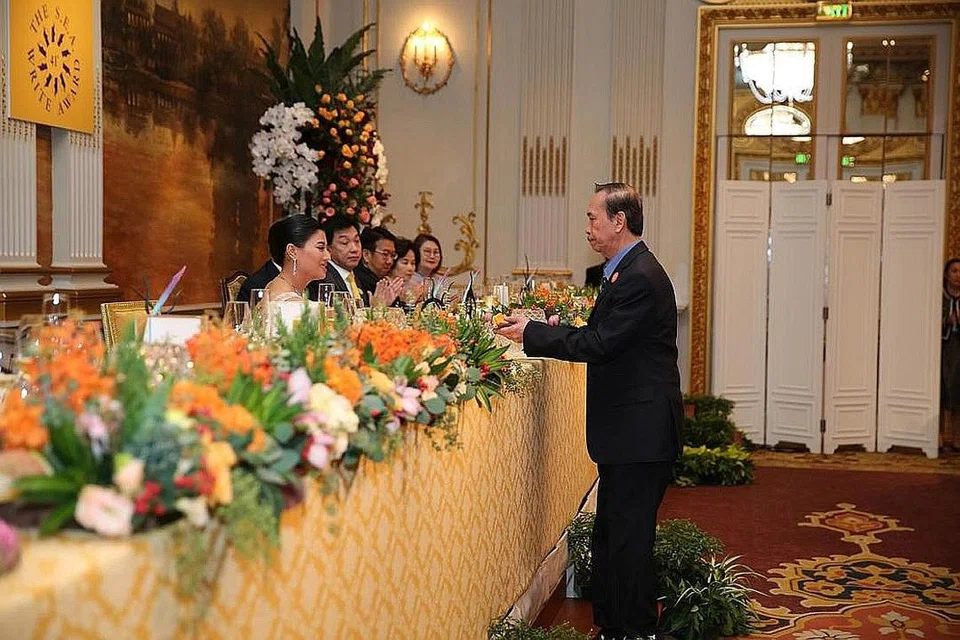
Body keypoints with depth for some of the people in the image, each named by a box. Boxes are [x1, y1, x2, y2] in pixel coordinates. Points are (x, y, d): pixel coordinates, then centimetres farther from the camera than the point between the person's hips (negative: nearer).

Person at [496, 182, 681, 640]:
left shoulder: (640, 277, -18)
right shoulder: (626, 272, 14)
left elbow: (598, 344, -22)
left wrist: (531, 334, -15)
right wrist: (548, 332, 4)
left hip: (639, 433, -11)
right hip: (627, 431, 11)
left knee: (628, 540, -1)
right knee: (609, 537, 17)